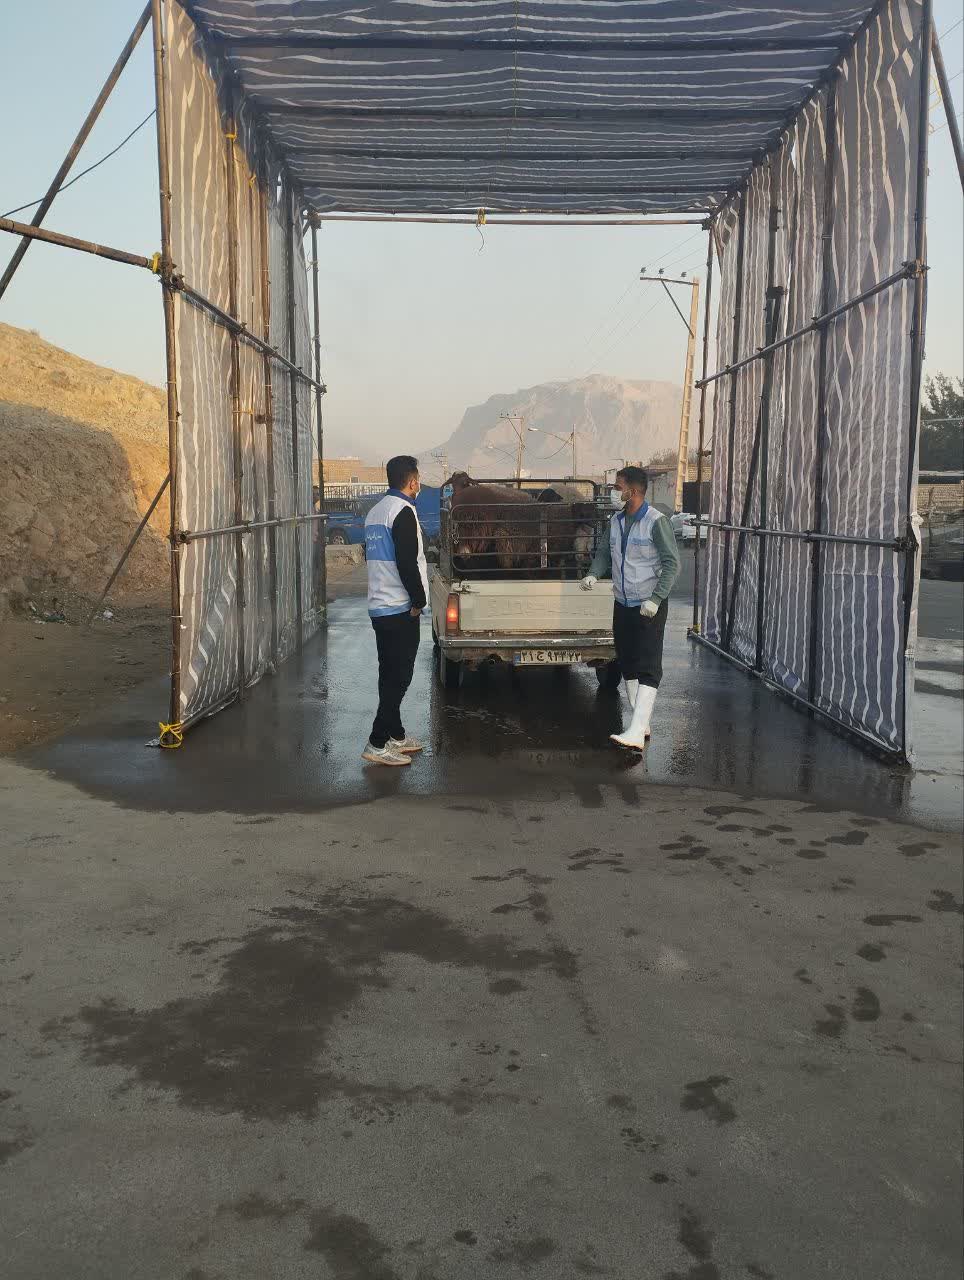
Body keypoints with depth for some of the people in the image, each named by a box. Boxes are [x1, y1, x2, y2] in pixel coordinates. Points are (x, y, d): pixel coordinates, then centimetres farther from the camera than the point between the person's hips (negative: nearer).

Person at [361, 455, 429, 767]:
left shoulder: (376, 511, 15)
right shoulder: (403, 511, -14)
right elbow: (407, 563, -22)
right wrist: (419, 600, -11)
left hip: (379, 606, 10)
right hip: (400, 608, -9)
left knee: (390, 674, 15)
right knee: (399, 677, -6)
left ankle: (395, 735, 23)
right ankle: (378, 744, -6)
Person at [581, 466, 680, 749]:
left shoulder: (656, 522, -14)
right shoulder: (616, 521, 7)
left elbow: (672, 563, -15)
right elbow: (605, 552, 18)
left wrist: (655, 599, -21)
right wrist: (594, 574, -3)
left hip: (650, 607, -8)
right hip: (622, 604, 8)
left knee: (648, 669, -11)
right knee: (628, 665, 12)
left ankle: (636, 733, -19)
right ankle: (642, 724, 22)